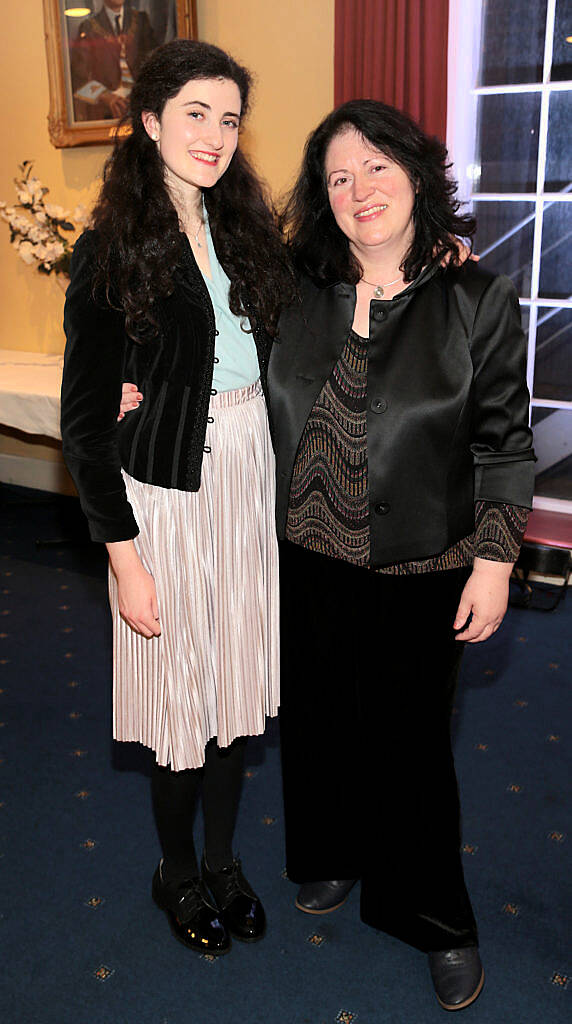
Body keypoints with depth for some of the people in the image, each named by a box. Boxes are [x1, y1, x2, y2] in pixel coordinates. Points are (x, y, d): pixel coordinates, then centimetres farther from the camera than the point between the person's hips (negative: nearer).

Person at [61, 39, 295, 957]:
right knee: (185, 692, 8)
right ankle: (177, 872, 34)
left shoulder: (245, 229, 6)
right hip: (172, 493, -5)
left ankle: (224, 861, 37)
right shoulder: (112, 252, -11)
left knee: (238, 684, 15)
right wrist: (124, 557, -14)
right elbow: (87, 423, -11)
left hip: (252, 476, 5)